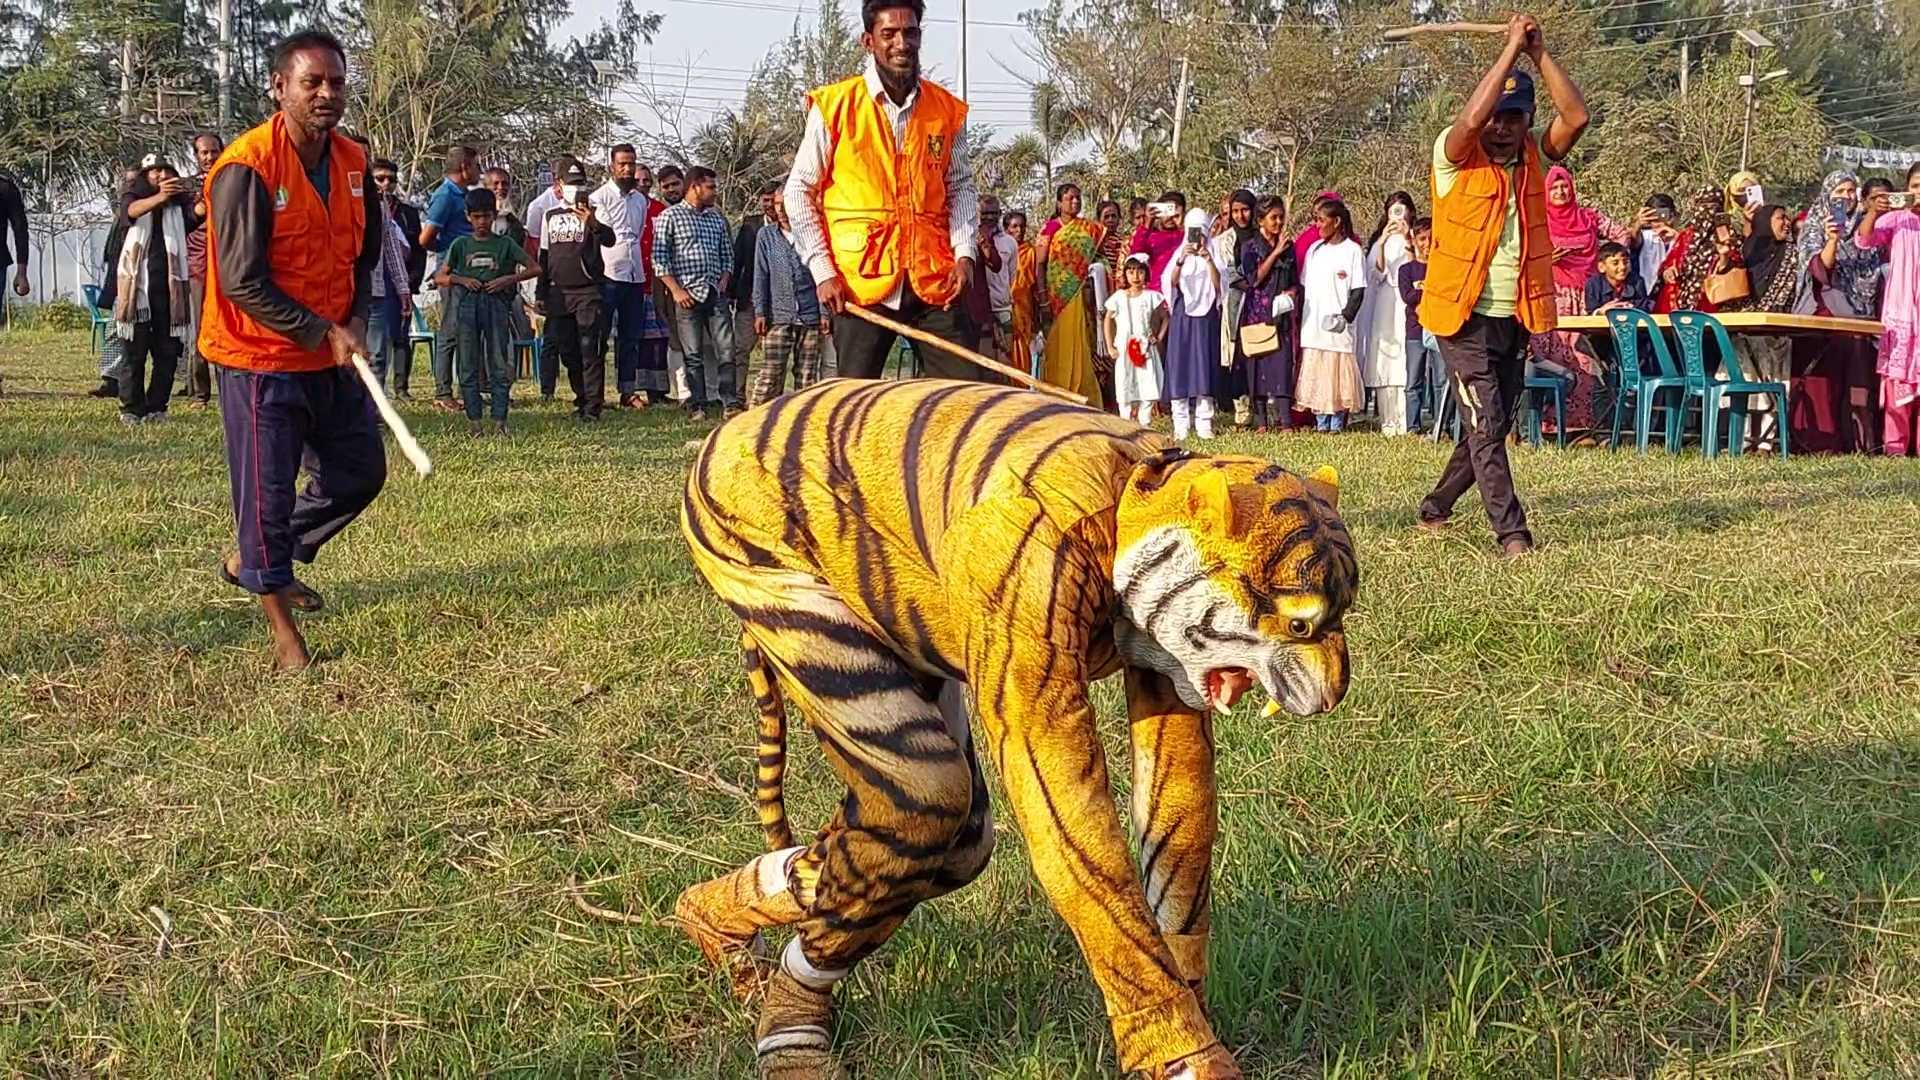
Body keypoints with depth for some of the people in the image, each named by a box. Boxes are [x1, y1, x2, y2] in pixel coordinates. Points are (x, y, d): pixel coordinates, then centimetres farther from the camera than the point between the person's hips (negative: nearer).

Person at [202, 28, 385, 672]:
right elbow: (243, 282, -22)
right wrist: (324, 333, -20)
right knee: (268, 490, -2)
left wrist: (356, 320, -2)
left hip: (333, 357, 7)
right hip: (259, 358, -7)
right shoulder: (246, 168, -20)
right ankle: (283, 631, 13)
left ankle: (252, 560, 34)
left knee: (360, 472, 15)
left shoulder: (353, 162, 1)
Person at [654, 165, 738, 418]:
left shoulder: (717, 217, 16)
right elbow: (659, 257, -4)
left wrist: (724, 280, 5)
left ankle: (730, 402, 0)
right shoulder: (670, 216, 0)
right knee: (693, 354, -1)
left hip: (716, 293, 4)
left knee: (726, 349, -3)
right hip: (687, 295, -4)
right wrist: (676, 290, -10)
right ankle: (696, 405, 4)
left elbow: (727, 253, 22)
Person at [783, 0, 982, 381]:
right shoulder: (834, 106, -1)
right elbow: (799, 191, 4)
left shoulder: (947, 110, 8)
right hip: (862, 283, -2)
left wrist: (964, 253, 2)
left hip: (934, 280, 3)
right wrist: (823, 271, -3)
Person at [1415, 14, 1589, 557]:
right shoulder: (1455, 155, -9)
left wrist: (1539, 52, -13)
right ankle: (1512, 534, -12)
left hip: (1515, 321, 6)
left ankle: (1435, 508, 33)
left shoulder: (1533, 155, 5)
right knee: (1486, 428, -11)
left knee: (1490, 429, 15)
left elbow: (1575, 116, -10)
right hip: (1465, 318, -6)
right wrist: (1512, 47, -22)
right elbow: (1471, 117, -29)